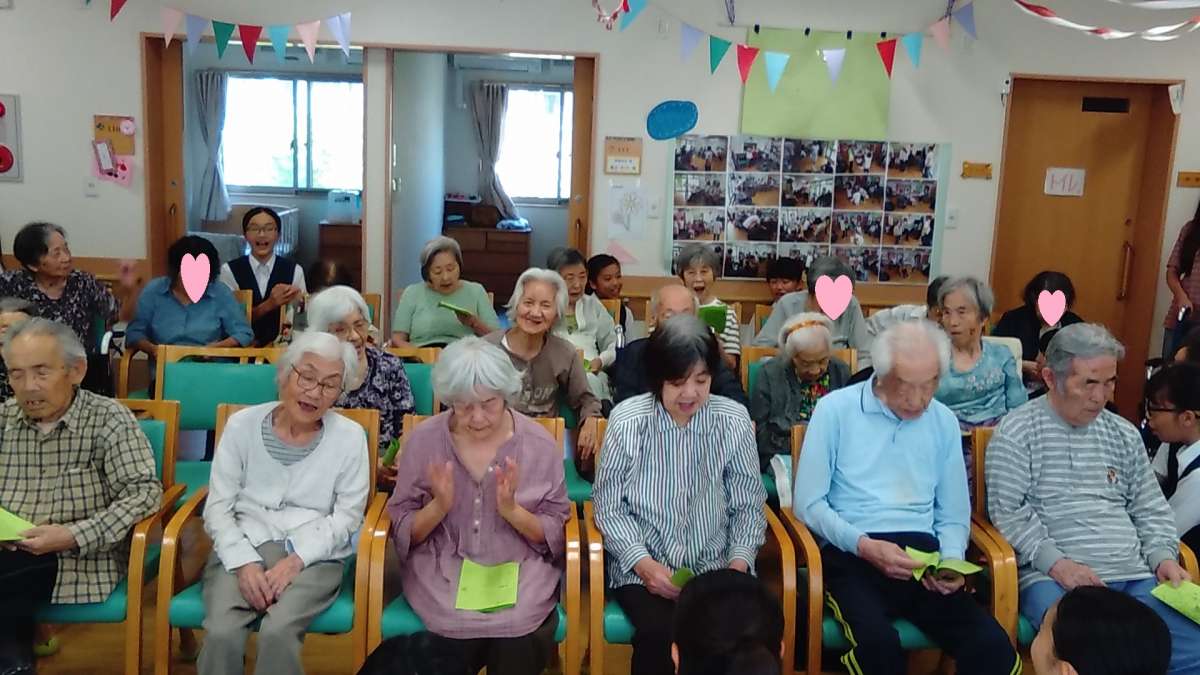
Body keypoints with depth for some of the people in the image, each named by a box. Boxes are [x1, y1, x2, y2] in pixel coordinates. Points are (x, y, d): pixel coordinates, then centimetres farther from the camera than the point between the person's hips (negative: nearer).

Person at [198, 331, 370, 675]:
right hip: (242, 547, 1)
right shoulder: (242, 424, 1)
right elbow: (218, 508, 2)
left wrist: (297, 559, -15)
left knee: (277, 631, -29)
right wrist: (244, 562, -13)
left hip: (314, 555, -1)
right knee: (221, 633, -27)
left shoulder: (350, 437, -1)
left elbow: (347, 517, -2)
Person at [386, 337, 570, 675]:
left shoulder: (540, 444, -2)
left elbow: (555, 536, 1)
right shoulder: (424, 440, -1)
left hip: (520, 568, 0)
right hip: (442, 570, 0)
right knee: (461, 632, -28)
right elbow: (403, 532, 3)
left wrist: (511, 510, -17)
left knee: (517, 645, -27)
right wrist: (438, 506, -17)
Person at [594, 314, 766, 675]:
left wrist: (739, 561, -11)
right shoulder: (627, 420, -7)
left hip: (715, 566, 2)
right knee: (660, 634, -30)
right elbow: (608, 506, -2)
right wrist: (644, 563, -15)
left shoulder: (734, 420, -2)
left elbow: (748, 505, 5)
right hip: (642, 567, -1)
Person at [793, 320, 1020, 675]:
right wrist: (865, 545, -15)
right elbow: (808, 503, -2)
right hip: (851, 555, -3)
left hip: (922, 554, 4)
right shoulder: (834, 409, -2)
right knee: (878, 643, -33)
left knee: (993, 646, -23)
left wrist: (951, 562, -3)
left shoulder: (945, 422, 12)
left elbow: (954, 515, 18)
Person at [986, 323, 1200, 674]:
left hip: (1134, 575, 6)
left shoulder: (1124, 433, 18)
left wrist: (1163, 556, 3)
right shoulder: (1016, 432, -1)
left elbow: (1151, 510, 21)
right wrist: (1055, 562, -17)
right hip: (1053, 576, -6)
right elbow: (1007, 512, -6)